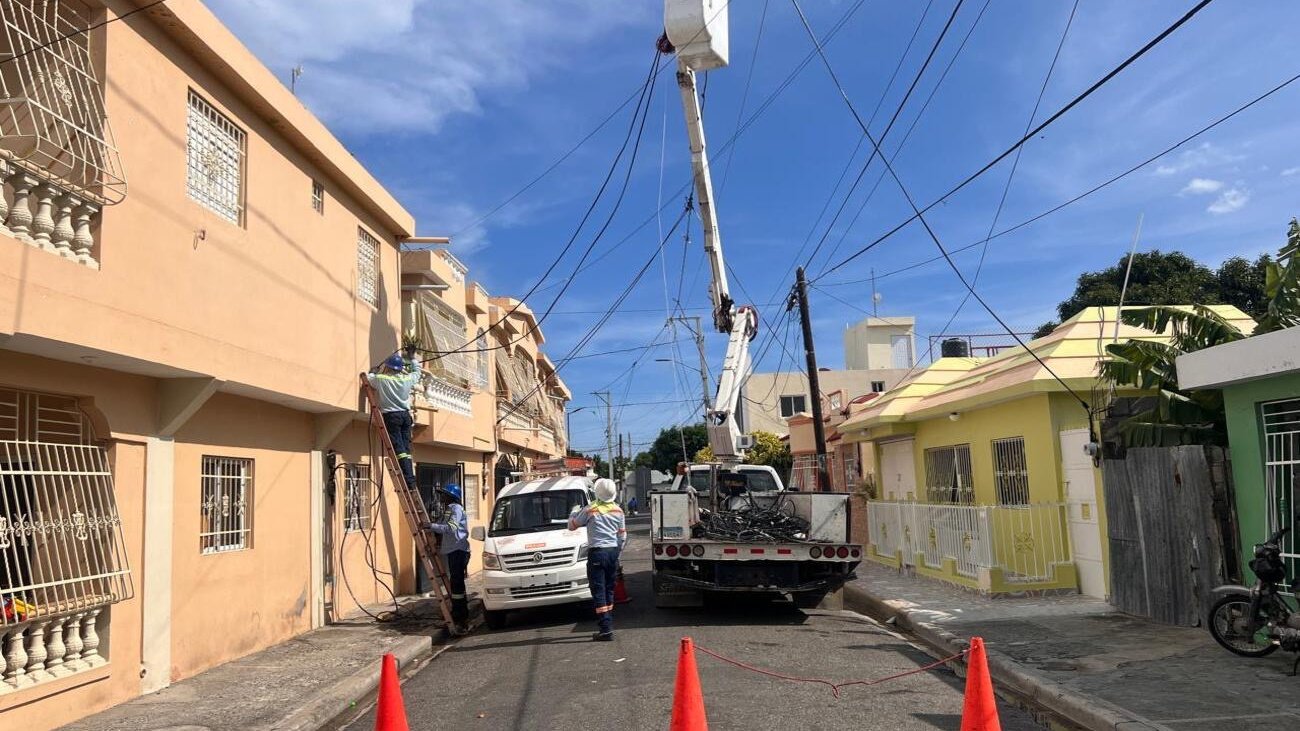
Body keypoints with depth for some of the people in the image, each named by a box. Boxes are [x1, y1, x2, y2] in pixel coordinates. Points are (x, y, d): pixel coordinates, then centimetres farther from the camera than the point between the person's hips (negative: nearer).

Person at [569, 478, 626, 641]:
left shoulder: (590, 510, -9)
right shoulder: (618, 510, 6)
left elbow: (572, 525, 2)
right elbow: (623, 535, 12)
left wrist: (575, 511, 19)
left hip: (597, 552, -6)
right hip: (613, 551, 6)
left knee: (599, 592, -5)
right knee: (609, 591, 16)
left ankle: (605, 630, -10)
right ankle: (608, 625, 22)